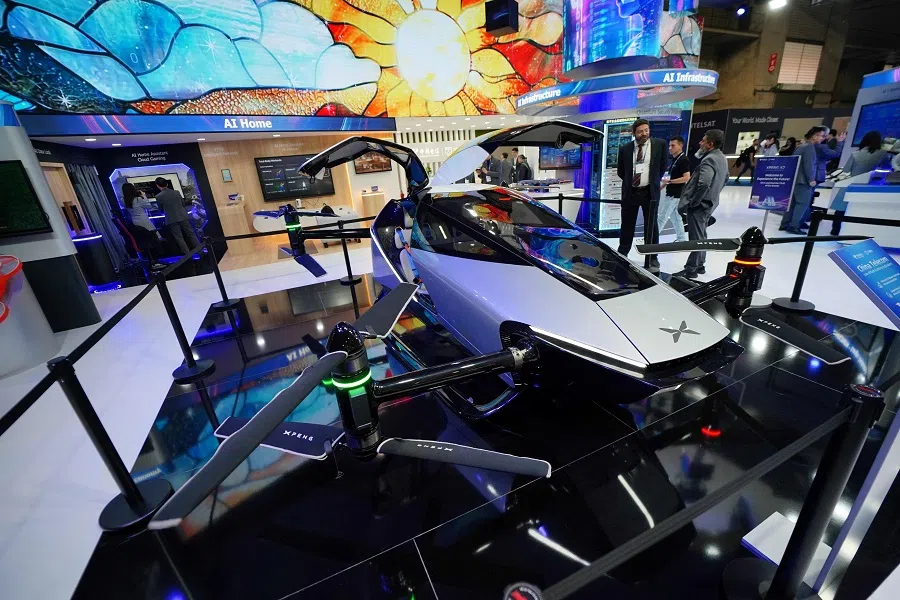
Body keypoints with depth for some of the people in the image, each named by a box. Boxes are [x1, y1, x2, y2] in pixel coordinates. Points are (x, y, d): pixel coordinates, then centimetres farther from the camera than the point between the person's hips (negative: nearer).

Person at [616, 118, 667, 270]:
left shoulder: (660, 144, 1)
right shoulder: (625, 149, 3)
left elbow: (663, 166, 9)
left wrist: (654, 181, 10)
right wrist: (630, 181, 10)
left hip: (650, 192, -1)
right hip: (630, 192, 1)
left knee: (651, 226, 2)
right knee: (627, 225, 8)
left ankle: (652, 258, 10)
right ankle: (622, 254, 20)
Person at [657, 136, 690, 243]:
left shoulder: (683, 160, -15)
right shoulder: (674, 159, 13)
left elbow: (686, 178, -21)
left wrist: (669, 181, -20)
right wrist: (663, 185, 17)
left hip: (675, 195, -10)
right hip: (671, 193, 10)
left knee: (662, 217, -6)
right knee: (675, 217, 14)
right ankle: (682, 239, 21)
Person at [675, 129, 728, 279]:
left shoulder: (709, 160, -20)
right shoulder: (722, 158, 11)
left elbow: (704, 183, -33)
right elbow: (725, 179, 25)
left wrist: (691, 203, -25)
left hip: (699, 205, -10)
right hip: (709, 203, 10)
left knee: (695, 238, -3)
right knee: (701, 236, 19)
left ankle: (691, 270, 5)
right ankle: (700, 265, 29)